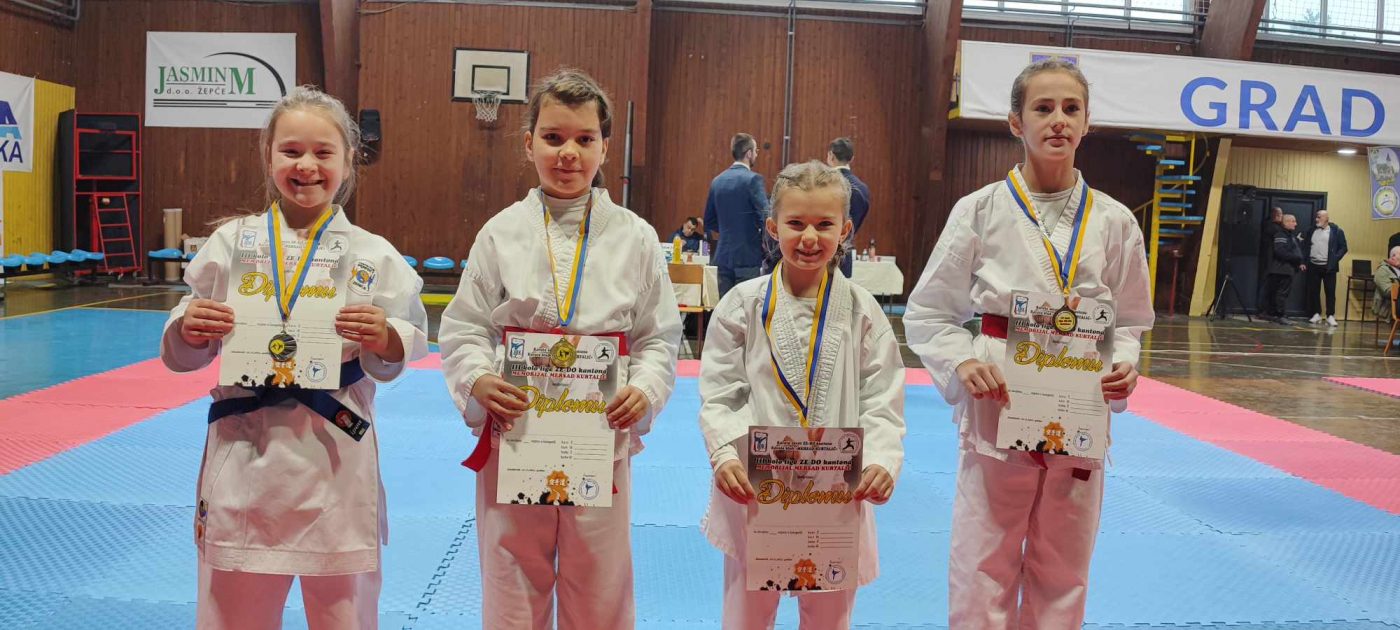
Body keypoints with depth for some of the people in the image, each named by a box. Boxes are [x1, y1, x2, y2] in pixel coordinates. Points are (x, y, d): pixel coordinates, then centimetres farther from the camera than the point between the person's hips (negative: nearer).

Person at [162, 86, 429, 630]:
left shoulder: (373, 254, 0)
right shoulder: (231, 242, 4)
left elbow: (406, 348, 0)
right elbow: (183, 355, 8)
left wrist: (384, 338, -21)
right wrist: (190, 331, -13)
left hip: (335, 451, -1)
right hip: (244, 447, 1)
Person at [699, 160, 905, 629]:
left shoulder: (861, 310, -1)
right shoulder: (743, 305, -2)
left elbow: (883, 400, -2)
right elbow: (718, 393, -3)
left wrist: (882, 460, -19)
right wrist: (724, 453, -19)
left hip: (838, 493, 1)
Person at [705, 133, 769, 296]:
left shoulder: (717, 181, 10)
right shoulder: (753, 179, -10)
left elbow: (709, 223, 16)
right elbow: (765, 216, -17)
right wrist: (766, 241, -2)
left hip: (723, 257, 6)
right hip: (748, 257, -6)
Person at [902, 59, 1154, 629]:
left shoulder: (1113, 221, 3)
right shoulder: (981, 211, -4)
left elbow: (1130, 320, 13)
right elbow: (927, 313, 1)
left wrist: (1122, 366, -7)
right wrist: (964, 363, -16)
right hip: (998, 407, -2)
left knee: (1061, 574, 15)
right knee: (982, 573, 4)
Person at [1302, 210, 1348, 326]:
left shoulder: (1336, 231, -1)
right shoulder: (1312, 231, 11)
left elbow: (1343, 247, -2)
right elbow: (1305, 246, 15)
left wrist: (1335, 260, -13)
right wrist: (1303, 261, 5)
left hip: (1328, 267, -4)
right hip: (1313, 266, 4)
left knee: (1330, 292, -3)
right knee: (1313, 291, 5)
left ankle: (1331, 316, 1)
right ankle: (1317, 314, 14)